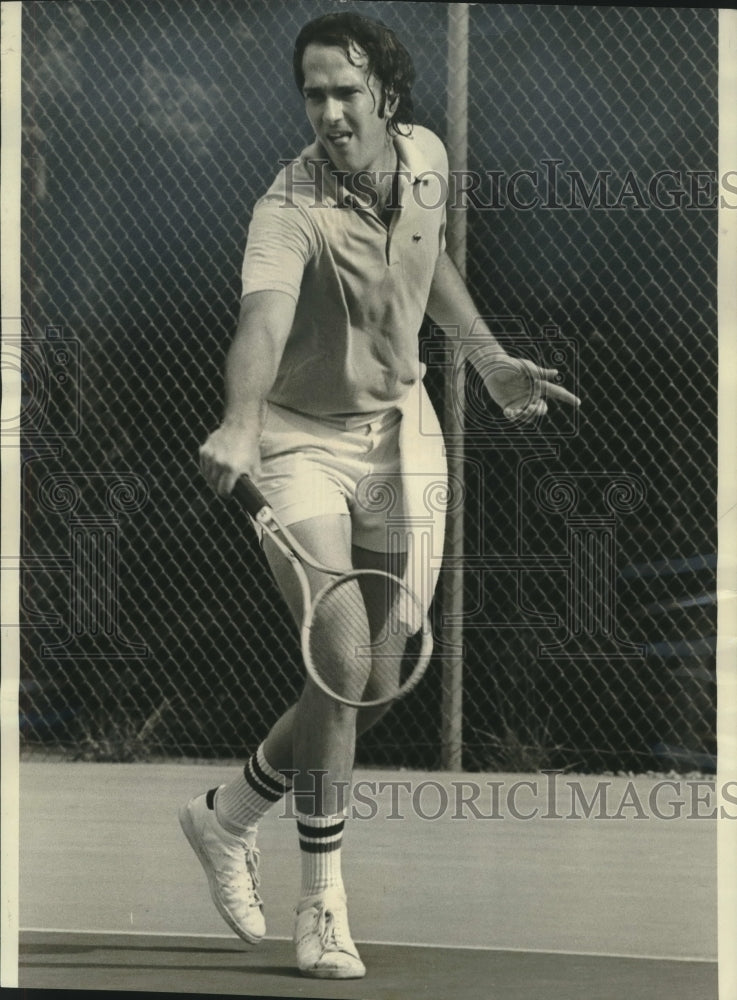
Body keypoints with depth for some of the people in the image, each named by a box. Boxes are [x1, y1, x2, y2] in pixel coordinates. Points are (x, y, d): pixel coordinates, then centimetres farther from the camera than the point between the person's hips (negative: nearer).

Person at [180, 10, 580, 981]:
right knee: (343, 662, -19)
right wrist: (238, 427, -64)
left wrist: (490, 359, 12)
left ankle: (230, 814, 31)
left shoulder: (428, 157, -5)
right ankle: (323, 901, -1)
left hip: (395, 430, 6)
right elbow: (262, 320, -46)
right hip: (301, 439, -6)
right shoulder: (290, 211, -26)